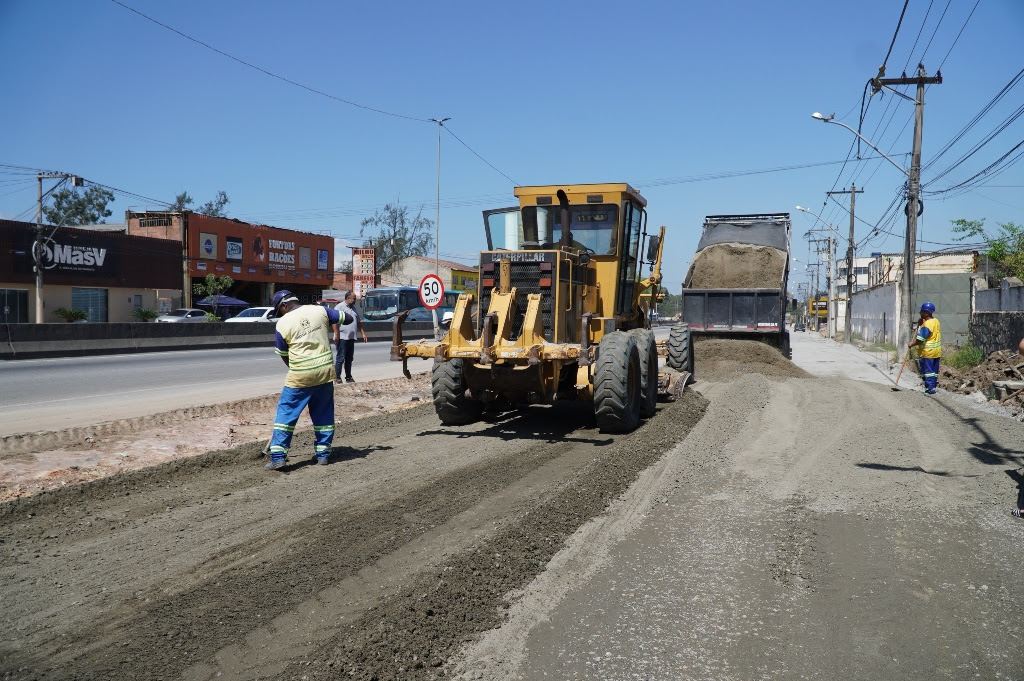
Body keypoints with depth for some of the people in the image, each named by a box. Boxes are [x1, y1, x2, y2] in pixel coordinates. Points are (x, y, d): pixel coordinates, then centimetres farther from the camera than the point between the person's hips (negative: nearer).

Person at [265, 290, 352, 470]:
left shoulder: (282, 324, -4)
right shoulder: (320, 310, 0)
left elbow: (283, 355, 6)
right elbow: (347, 319, 8)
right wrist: (329, 325, 25)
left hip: (300, 376, -3)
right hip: (325, 371, 3)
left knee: (286, 412, 6)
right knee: (324, 413, 15)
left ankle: (278, 456, 2)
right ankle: (323, 453, 19)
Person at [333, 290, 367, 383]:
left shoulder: (353, 308, 19)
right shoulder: (339, 307, -6)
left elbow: (358, 322, 24)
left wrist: (363, 333, 18)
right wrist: (336, 334, -21)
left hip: (351, 338, 8)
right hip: (342, 337, -8)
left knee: (349, 359, 11)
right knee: (340, 358, -6)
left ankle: (348, 377, 17)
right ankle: (337, 377, -1)